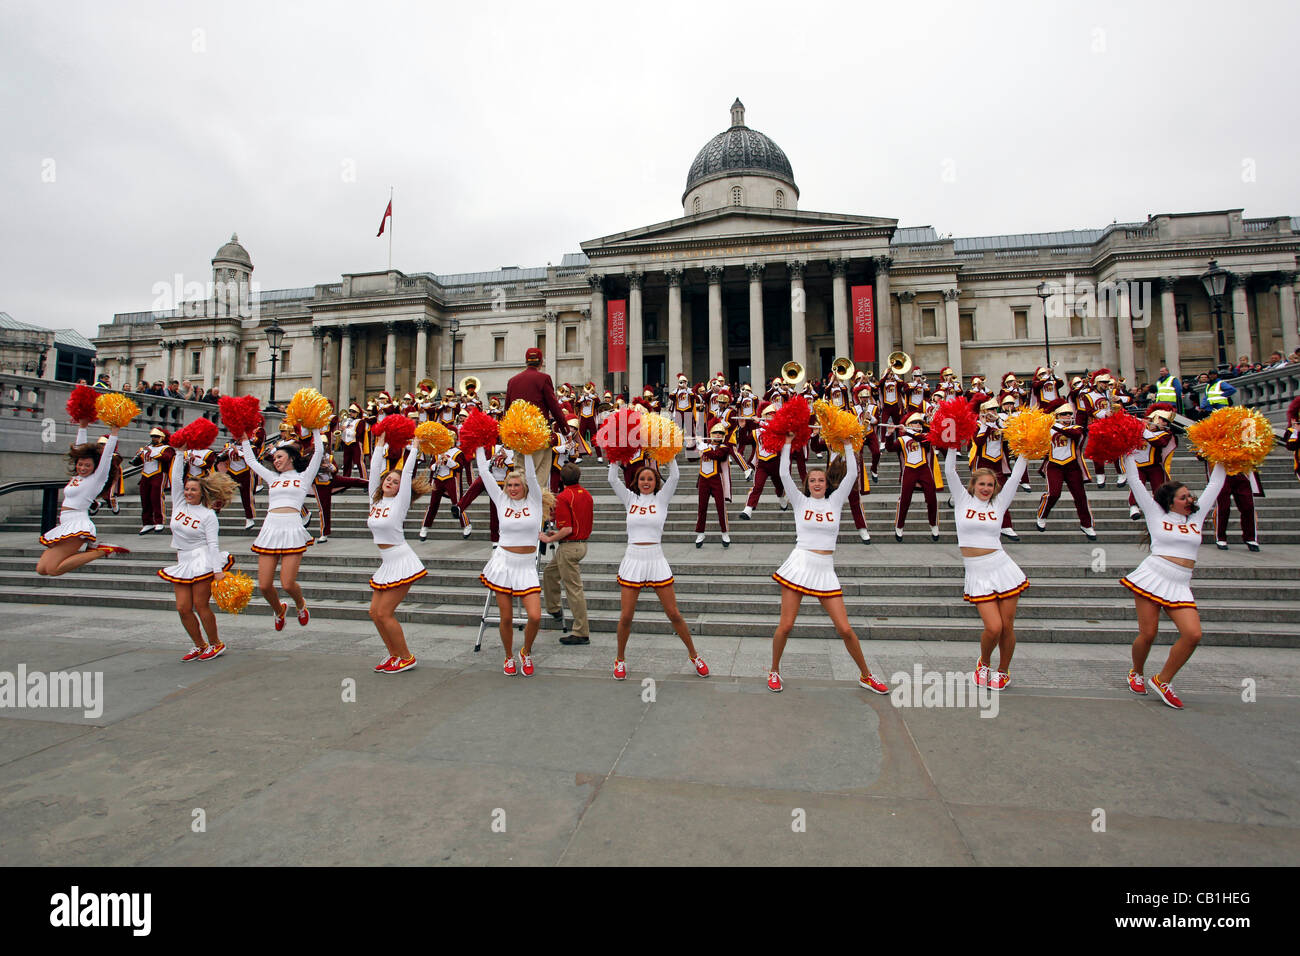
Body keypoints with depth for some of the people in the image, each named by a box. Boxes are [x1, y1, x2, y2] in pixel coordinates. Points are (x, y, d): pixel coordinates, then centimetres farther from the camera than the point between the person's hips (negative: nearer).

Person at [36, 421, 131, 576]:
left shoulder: (97, 478, -2)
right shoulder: (77, 476, 17)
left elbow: (107, 454, -6)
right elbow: (80, 447, 25)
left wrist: (114, 430, -3)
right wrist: (82, 427, 29)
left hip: (77, 525, -8)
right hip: (65, 526, 8)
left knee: (53, 569, -19)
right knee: (41, 569, -1)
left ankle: (100, 552, -10)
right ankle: (89, 550, 5)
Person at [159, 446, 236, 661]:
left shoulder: (208, 515, -5)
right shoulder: (179, 504, 10)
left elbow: (213, 543, -11)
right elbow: (176, 478, 4)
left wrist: (218, 570, -17)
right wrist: (180, 453, 1)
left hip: (203, 561, -6)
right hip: (183, 562, 6)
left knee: (201, 605, -4)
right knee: (183, 608, 1)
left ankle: (216, 644, 12)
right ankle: (200, 646, 16)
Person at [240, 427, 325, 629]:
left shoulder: (304, 477, 13)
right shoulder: (273, 478, 23)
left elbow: (318, 452, 6)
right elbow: (251, 461, 33)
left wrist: (316, 430, 10)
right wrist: (245, 439, 35)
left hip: (293, 531, -4)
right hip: (270, 530, 4)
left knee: (288, 584, -10)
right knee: (264, 585, -1)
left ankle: (300, 605, 23)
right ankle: (279, 610, 29)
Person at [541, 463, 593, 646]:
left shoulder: (563, 497, -16)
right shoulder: (587, 495, 9)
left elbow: (567, 529, -23)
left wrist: (550, 539, -7)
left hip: (569, 547, -9)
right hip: (583, 543, 9)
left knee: (574, 589, -3)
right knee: (549, 573, 27)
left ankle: (582, 633, 2)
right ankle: (554, 609, 37)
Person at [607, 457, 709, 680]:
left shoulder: (661, 499, 5)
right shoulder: (630, 499, 9)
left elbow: (675, 476, -6)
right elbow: (613, 479, 0)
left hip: (657, 561, -1)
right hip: (633, 561, 1)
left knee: (674, 614, 4)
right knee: (625, 617, 2)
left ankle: (694, 655, 22)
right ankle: (620, 660, 23)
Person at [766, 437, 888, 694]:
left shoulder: (835, 501, 11)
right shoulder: (801, 501, 6)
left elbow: (852, 474, 4)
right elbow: (784, 474, -3)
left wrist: (847, 444, 8)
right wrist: (787, 443, 2)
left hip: (826, 570, 1)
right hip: (799, 566, -1)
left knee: (845, 629, 0)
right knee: (785, 626, -1)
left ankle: (865, 676, 21)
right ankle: (774, 671, 21)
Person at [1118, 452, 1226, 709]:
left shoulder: (1196, 517, 19)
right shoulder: (1156, 514, 8)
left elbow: (1215, 485, 23)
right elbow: (1135, 483, 6)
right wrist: (1127, 455, 7)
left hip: (1180, 586, 4)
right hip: (1152, 577, -4)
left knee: (1193, 634, -14)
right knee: (1147, 634, -6)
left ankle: (1162, 680, 4)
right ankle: (1136, 673, 22)